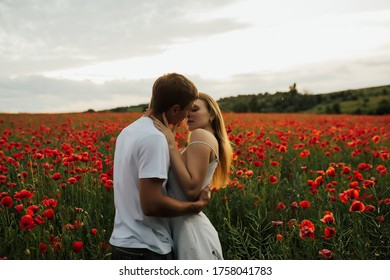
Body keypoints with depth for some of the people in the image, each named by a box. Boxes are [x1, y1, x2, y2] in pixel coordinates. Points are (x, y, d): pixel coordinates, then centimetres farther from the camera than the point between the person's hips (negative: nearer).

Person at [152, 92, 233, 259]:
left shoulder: (200, 135, -11)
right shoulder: (210, 140, 16)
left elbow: (191, 190, -23)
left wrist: (171, 145, -18)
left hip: (191, 233, -10)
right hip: (188, 229, 10)